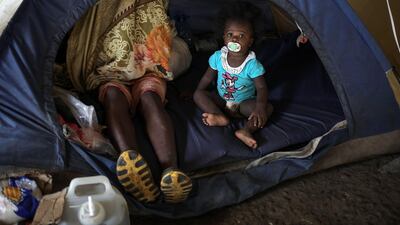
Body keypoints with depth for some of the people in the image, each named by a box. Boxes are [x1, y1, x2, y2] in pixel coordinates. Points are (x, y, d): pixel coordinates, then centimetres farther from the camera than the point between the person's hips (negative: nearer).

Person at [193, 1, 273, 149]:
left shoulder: (252, 64, -23)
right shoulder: (218, 57, -13)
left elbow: (261, 88, -26)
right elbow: (208, 78, 1)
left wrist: (260, 107, -43)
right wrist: (197, 93, 2)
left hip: (245, 102, -3)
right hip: (221, 99, 3)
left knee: (268, 108, -26)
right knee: (198, 95, -17)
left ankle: (246, 130, -40)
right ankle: (221, 117, -34)